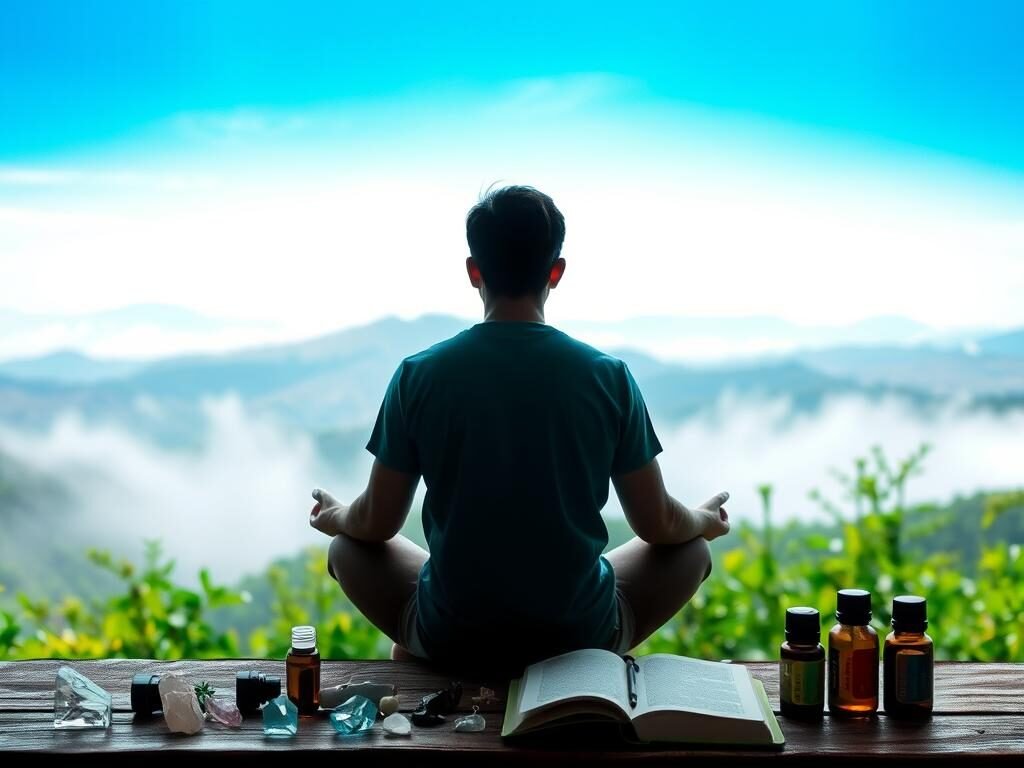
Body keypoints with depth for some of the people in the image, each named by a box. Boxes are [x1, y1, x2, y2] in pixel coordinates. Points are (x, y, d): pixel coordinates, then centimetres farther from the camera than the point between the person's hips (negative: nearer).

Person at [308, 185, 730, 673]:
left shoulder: (419, 375, -9)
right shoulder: (608, 377, -9)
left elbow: (377, 524, 0)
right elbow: (657, 525, -1)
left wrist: (334, 518, 24)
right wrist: (703, 520, 22)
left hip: (452, 642, 1)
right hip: (581, 636, 0)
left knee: (349, 548, 29)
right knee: (692, 549, 27)